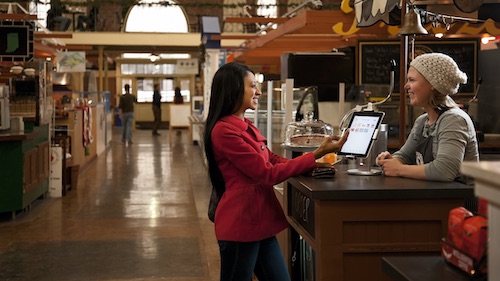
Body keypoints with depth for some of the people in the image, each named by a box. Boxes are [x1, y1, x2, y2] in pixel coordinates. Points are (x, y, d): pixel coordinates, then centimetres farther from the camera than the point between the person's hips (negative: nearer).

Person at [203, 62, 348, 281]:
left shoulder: (246, 126, 14)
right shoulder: (224, 131, -17)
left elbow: (272, 160, 14)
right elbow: (267, 173, -17)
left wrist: (312, 164, -2)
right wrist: (317, 154, -15)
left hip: (259, 220, 9)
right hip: (240, 224, -9)